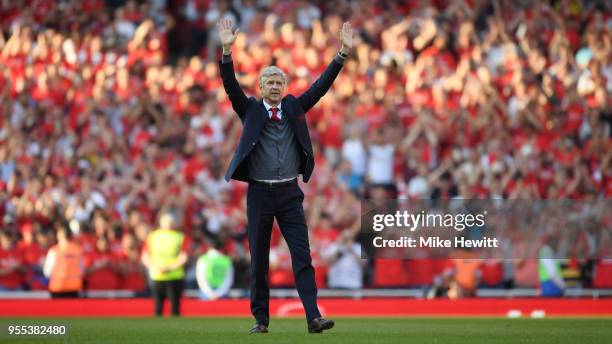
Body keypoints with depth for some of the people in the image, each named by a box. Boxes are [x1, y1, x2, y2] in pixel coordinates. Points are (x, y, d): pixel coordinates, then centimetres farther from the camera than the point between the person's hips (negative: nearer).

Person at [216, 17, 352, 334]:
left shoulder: (294, 107, 9)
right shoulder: (250, 110, 4)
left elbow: (321, 85, 3)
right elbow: (231, 87, -10)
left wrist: (343, 53, -7)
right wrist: (227, 51, -25)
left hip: (289, 192, 1)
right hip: (259, 192, -1)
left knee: (302, 255, -7)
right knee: (259, 259, 4)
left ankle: (313, 317, -14)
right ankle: (261, 318, 13)